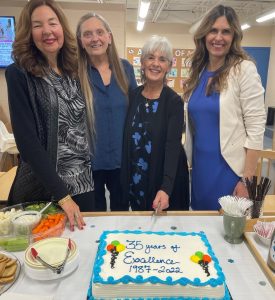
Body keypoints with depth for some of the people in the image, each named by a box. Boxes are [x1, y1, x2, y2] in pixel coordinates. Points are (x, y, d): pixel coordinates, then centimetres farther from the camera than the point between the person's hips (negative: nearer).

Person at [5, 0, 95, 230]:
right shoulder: (19, 75, -8)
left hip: (84, 184, 5)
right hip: (41, 188, -4)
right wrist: (61, 194, -19)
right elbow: (26, 139, -15)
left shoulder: (75, 72, 6)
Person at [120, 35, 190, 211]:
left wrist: (165, 188, -34)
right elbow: (127, 140, 4)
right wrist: (125, 179, 2)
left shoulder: (174, 101, -13)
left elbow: (173, 146, -22)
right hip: (136, 180, 4)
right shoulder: (132, 96, -1)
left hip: (166, 179, -3)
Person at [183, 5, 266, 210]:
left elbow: (256, 127, -13)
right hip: (199, 167, 5)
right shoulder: (198, 72, 6)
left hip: (229, 169, -5)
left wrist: (247, 179, -14)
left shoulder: (244, 69, -10)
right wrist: (188, 162, 11)